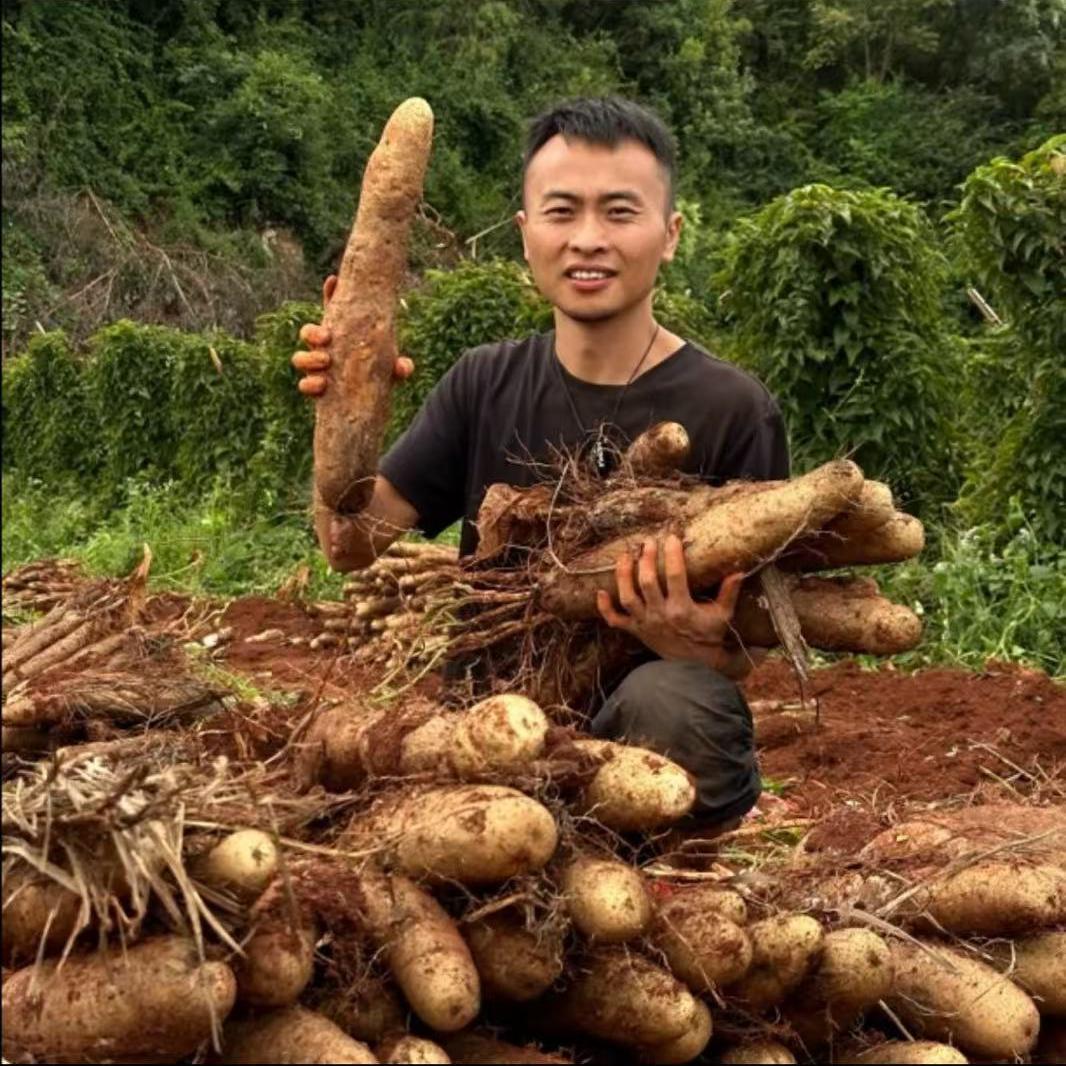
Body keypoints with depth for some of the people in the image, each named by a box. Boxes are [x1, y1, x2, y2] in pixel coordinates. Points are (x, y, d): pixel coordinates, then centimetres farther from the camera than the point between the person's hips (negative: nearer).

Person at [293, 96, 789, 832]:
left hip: (643, 744, -3)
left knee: (667, 700, -35)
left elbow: (741, 656, -6)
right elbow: (353, 546, -1)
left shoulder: (732, 410, -7)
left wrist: (696, 645, -30)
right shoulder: (485, 385, 7)